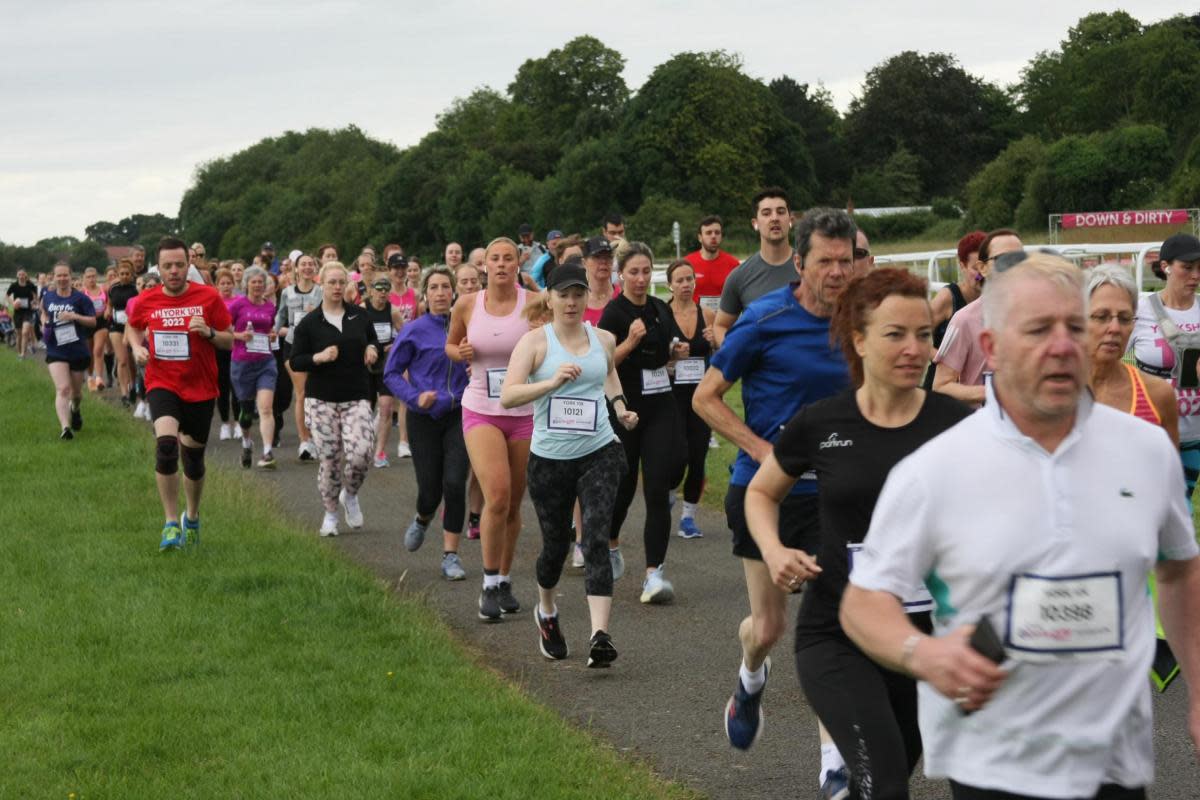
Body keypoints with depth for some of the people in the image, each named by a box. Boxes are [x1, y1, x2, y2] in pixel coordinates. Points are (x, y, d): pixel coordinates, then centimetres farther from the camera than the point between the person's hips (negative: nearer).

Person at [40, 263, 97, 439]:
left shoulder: (80, 298, -7)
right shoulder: (48, 297, 3)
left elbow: (93, 321, -9)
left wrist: (74, 316, -23)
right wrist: (44, 322, 6)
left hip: (78, 351, 0)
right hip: (56, 352, 0)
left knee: (76, 391, 17)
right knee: (62, 389, -18)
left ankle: (75, 409, 52)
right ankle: (65, 427, -26)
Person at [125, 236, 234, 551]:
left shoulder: (209, 298, -6)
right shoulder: (145, 302, -2)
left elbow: (230, 341, -1)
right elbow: (132, 327, 19)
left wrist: (209, 333, -21)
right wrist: (137, 347, -1)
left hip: (201, 388, 1)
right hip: (162, 384, -1)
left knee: (193, 458, 12)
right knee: (166, 444, -26)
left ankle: (192, 518, 39)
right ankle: (171, 523, -19)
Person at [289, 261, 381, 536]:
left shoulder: (359, 316, 7)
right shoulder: (309, 323, -1)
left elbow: (374, 342, 23)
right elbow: (295, 362, -1)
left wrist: (372, 349, 0)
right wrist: (318, 358, -18)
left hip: (356, 398, 2)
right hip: (322, 400, -1)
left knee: (360, 454, -15)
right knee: (330, 458, -2)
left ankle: (350, 495, 15)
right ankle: (330, 514, 18)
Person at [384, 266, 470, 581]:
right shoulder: (414, 331, -3)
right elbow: (391, 373, -1)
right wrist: (415, 397, -15)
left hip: (459, 415, 1)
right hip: (425, 417, -1)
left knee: (455, 484, -12)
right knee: (430, 490, 1)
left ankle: (450, 555, -3)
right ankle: (422, 520, 39)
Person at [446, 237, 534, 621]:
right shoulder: (467, 305, 0)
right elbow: (450, 345, 17)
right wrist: (461, 352, -5)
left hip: (525, 413, 1)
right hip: (481, 412, -1)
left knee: (513, 504, 9)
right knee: (497, 495, -20)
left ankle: (505, 581, 28)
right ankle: (489, 584, -7)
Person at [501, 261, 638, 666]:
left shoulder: (603, 339, 7)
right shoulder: (535, 341, -5)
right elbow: (507, 395, -18)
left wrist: (620, 405, 14)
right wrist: (553, 382, -31)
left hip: (599, 453, 1)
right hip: (549, 458, -1)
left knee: (597, 538, -15)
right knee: (555, 544, 11)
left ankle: (600, 635, -24)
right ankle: (546, 613, 42)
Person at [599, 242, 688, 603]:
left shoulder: (660, 309, 10)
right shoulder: (614, 312, -8)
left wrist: (676, 353, 4)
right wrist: (630, 342, -26)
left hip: (660, 407, 4)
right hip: (625, 408, -4)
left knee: (658, 491, -7)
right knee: (623, 485, 9)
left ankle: (654, 573, -10)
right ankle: (610, 543, 41)